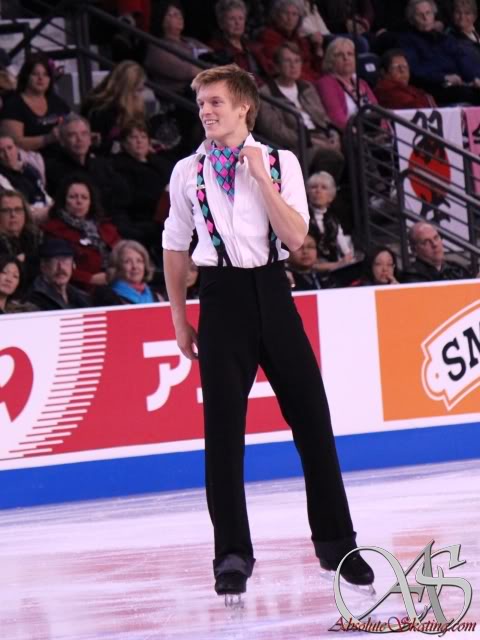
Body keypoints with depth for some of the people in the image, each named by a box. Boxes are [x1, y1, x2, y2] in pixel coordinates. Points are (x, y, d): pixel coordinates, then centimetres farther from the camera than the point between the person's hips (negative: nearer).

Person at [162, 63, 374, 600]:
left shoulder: (281, 163, 3)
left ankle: (335, 542, 17)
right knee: (223, 429, -1)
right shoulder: (188, 172, 4)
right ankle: (233, 555, 7)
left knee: (311, 416, 3)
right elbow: (175, 247, 11)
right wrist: (179, 318, 11)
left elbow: (295, 237, -8)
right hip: (221, 295, 0)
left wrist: (260, 176, -13)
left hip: (271, 290, 1)